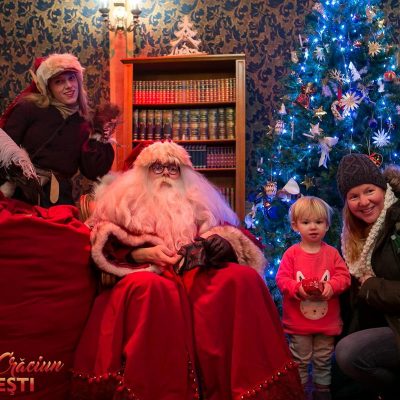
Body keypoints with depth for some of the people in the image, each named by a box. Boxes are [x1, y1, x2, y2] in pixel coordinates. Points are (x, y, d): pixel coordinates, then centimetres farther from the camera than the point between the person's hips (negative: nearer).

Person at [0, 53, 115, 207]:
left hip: (58, 198, 3)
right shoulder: (28, 108, 3)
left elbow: (93, 172, 5)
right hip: (19, 191, -3)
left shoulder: (82, 124, 12)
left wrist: (101, 138, 1)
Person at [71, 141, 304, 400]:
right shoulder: (126, 200, 16)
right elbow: (105, 248, 6)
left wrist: (220, 243, -6)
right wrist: (146, 253, -9)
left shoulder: (198, 200, 25)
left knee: (244, 278, -27)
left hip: (199, 272, 3)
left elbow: (228, 232, 18)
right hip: (151, 274, -2)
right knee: (145, 288, -40)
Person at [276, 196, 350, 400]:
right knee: (300, 360, 12)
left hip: (327, 321, 2)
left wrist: (331, 286, -23)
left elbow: (344, 276, -4)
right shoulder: (291, 253, -7)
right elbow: (281, 278, -9)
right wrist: (297, 288, -26)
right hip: (298, 321, -1)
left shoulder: (332, 253, -1)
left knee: (323, 360, 16)